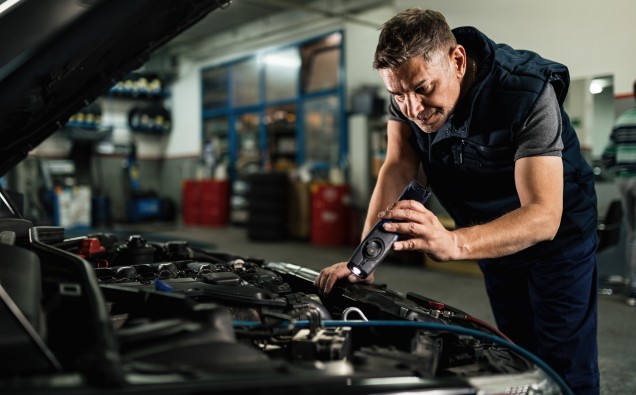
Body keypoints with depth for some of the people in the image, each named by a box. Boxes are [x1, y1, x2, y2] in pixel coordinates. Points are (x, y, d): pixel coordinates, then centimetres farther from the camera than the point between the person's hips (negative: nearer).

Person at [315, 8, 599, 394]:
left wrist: (453, 243, -57)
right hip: (495, 233, 5)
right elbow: (397, 168, -18)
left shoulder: (527, 92, -34)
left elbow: (544, 216, -39)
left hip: (557, 229, -4)